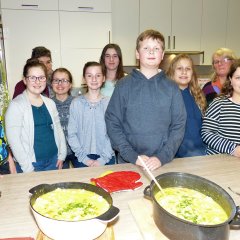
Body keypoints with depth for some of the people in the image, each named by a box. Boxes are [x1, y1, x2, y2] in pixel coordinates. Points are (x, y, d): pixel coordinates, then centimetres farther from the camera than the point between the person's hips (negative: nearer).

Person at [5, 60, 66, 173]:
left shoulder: (50, 103, 7)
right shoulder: (16, 105, -10)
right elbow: (13, 139, -13)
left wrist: (62, 155, 5)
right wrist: (28, 168, -15)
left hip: (53, 161, 5)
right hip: (32, 164, -5)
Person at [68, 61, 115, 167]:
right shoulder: (76, 103, -1)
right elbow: (72, 134, -2)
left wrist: (103, 159, -11)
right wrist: (84, 158, -7)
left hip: (107, 158, 0)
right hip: (83, 160, 0)